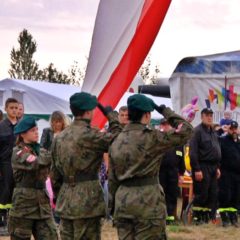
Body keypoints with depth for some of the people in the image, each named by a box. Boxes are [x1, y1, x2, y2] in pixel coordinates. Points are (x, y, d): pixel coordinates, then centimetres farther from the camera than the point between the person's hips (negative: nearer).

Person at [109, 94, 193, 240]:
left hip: (122, 201, 6)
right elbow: (186, 131, -9)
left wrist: (113, 205, 19)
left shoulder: (117, 141, 10)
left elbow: (112, 178, 13)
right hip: (147, 201, -6)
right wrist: (165, 111, 2)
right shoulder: (151, 137, -11)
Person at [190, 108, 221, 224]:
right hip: (202, 167, -8)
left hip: (213, 167, 8)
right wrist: (197, 169, -20)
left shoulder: (214, 132, 16)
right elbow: (193, 152, -16)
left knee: (213, 194, 7)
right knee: (202, 194, -5)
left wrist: (217, 167, 15)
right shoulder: (198, 131, -10)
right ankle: (197, 218, 4)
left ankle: (209, 216, 14)